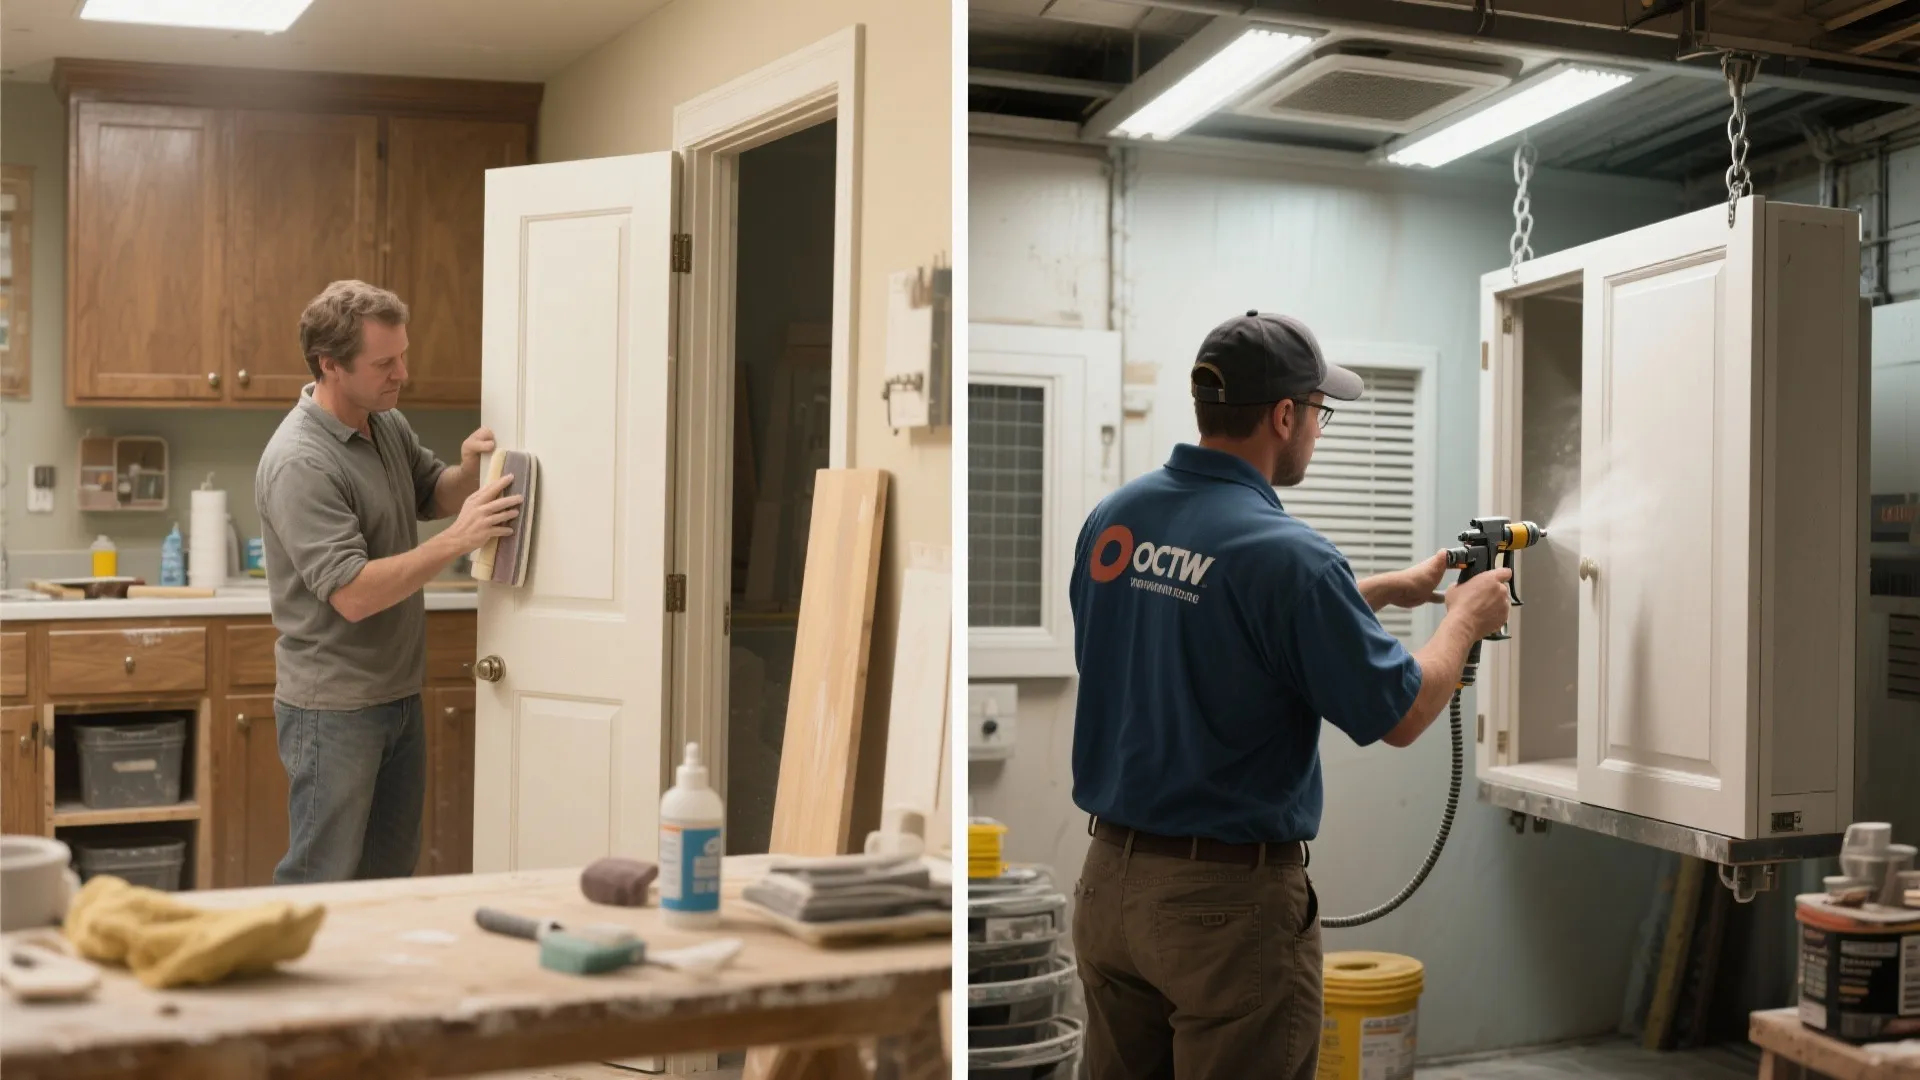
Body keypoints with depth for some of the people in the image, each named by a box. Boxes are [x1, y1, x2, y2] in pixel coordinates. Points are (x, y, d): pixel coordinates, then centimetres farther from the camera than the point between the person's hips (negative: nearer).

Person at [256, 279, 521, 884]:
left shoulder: (387, 423, 5)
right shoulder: (300, 462, -22)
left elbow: (434, 494, 20)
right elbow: (353, 594, -27)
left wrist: (468, 469, -2)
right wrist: (457, 541, -26)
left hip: (399, 694, 8)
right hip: (334, 707, -8)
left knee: (392, 874, 16)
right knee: (323, 883, 0)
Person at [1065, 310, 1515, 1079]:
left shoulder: (1111, 521, 2)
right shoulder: (1285, 553, -21)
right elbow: (1401, 716, -11)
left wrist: (1384, 591, 22)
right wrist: (1464, 619, 8)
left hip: (1109, 878, 7)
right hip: (1230, 899, -7)